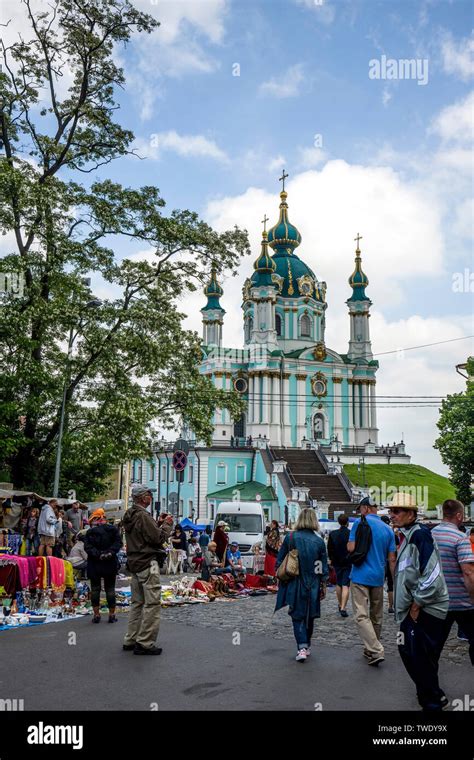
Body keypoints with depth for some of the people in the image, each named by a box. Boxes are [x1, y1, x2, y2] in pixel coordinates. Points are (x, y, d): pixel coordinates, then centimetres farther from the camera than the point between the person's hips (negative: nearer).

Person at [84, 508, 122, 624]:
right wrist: (110, 552, -14)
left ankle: (96, 615, 9)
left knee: (95, 589, 9)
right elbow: (118, 543, -8)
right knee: (110, 589, 9)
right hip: (110, 564, 1)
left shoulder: (90, 532, -3)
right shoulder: (112, 529, 0)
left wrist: (98, 554, -18)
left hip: (94, 565, -1)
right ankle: (112, 615, 10)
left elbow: (87, 547, -12)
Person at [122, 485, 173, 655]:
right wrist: (167, 525, -2)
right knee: (152, 603, -6)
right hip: (147, 564, -10)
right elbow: (158, 538, -17)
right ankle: (145, 643, -6)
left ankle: (130, 640, 20)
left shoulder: (130, 516, 13)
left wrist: (160, 524, 12)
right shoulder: (143, 515, -18)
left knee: (137, 602, 16)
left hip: (134, 563, 10)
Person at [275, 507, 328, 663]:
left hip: (295, 584, -2)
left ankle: (302, 647, -9)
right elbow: (324, 567, 1)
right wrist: (323, 585, 12)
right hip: (312, 585, 2)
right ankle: (307, 646, 29)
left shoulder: (290, 537, -7)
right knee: (309, 615, 18)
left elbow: (279, 561, -2)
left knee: (298, 616, 5)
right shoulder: (319, 541, -4)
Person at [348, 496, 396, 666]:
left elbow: (351, 548, -12)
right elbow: (392, 559, 9)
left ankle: (376, 651, -17)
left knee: (361, 616, -6)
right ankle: (370, 650, 28)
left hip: (361, 576, -6)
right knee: (376, 616, 16)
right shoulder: (388, 529, 9)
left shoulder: (360, 523, -7)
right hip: (378, 577, 6)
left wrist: (348, 544, 10)